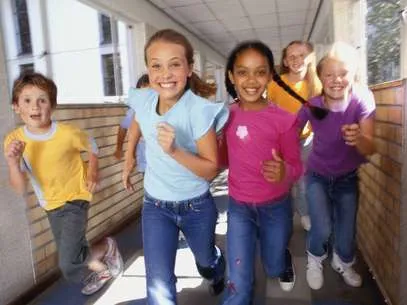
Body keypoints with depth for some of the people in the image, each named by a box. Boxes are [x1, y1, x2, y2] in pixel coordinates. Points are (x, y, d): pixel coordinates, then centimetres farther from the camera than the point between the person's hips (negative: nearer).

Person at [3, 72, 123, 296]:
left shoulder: (68, 133, -22)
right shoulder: (13, 140, -13)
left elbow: (91, 146, 1)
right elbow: (19, 189, -17)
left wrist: (93, 173, -8)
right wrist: (13, 163, -33)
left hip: (75, 200, -5)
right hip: (51, 206, 5)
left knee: (69, 264, -13)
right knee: (71, 254, 21)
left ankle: (107, 246, 15)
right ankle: (102, 270, 50)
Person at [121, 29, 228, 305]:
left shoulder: (200, 111, -27)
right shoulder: (143, 100, -13)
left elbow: (211, 170, -23)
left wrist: (175, 151, -37)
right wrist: (129, 157, 14)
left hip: (196, 207, -2)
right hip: (155, 206, 2)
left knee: (206, 262, 28)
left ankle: (218, 275, 65)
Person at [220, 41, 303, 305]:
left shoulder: (284, 119, -17)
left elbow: (296, 167, -12)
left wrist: (284, 172, -34)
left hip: (275, 206, -1)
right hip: (238, 206, 1)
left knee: (274, 269, 24)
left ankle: (283, 259, 61)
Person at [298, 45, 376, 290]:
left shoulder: (362, 103, -21)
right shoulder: (312, 106, -19)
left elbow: (370, 149, -28)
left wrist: (358, 138, -50)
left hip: (347, 178, 1)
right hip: (318, 176, -1)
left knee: (346, 232, 6)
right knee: (323, 229, -14)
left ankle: (343, 263, 42)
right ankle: (315, 259, 22)